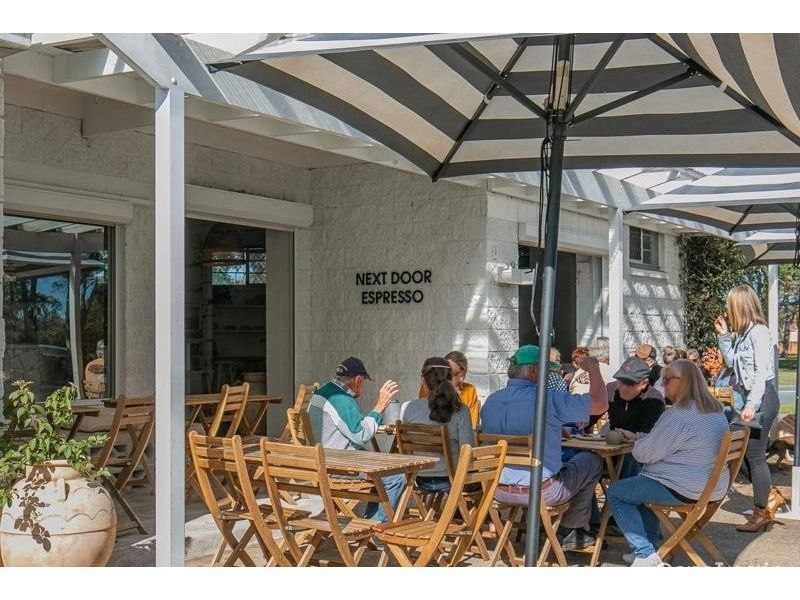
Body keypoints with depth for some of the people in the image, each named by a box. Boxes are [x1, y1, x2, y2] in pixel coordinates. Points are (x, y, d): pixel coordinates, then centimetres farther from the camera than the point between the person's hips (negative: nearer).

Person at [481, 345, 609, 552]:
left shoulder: (490, 401, 0)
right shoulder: (549, 399, -20)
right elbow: (600, 404, -12)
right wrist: (593, 368, 4)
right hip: (541, 492, -6)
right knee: (592, 461, 19)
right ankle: (572, 531, 28)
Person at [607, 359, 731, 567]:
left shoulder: (678, 415, -20)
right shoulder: (716, 411, 10)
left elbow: (646, 454, -15)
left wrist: (639, 439, 7)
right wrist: (647, 438, 15)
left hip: (684, 490, -10)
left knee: (615, 493, 0)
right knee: (644, 483, 31)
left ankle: (645, 555, -5)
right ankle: (650, 546, 30)